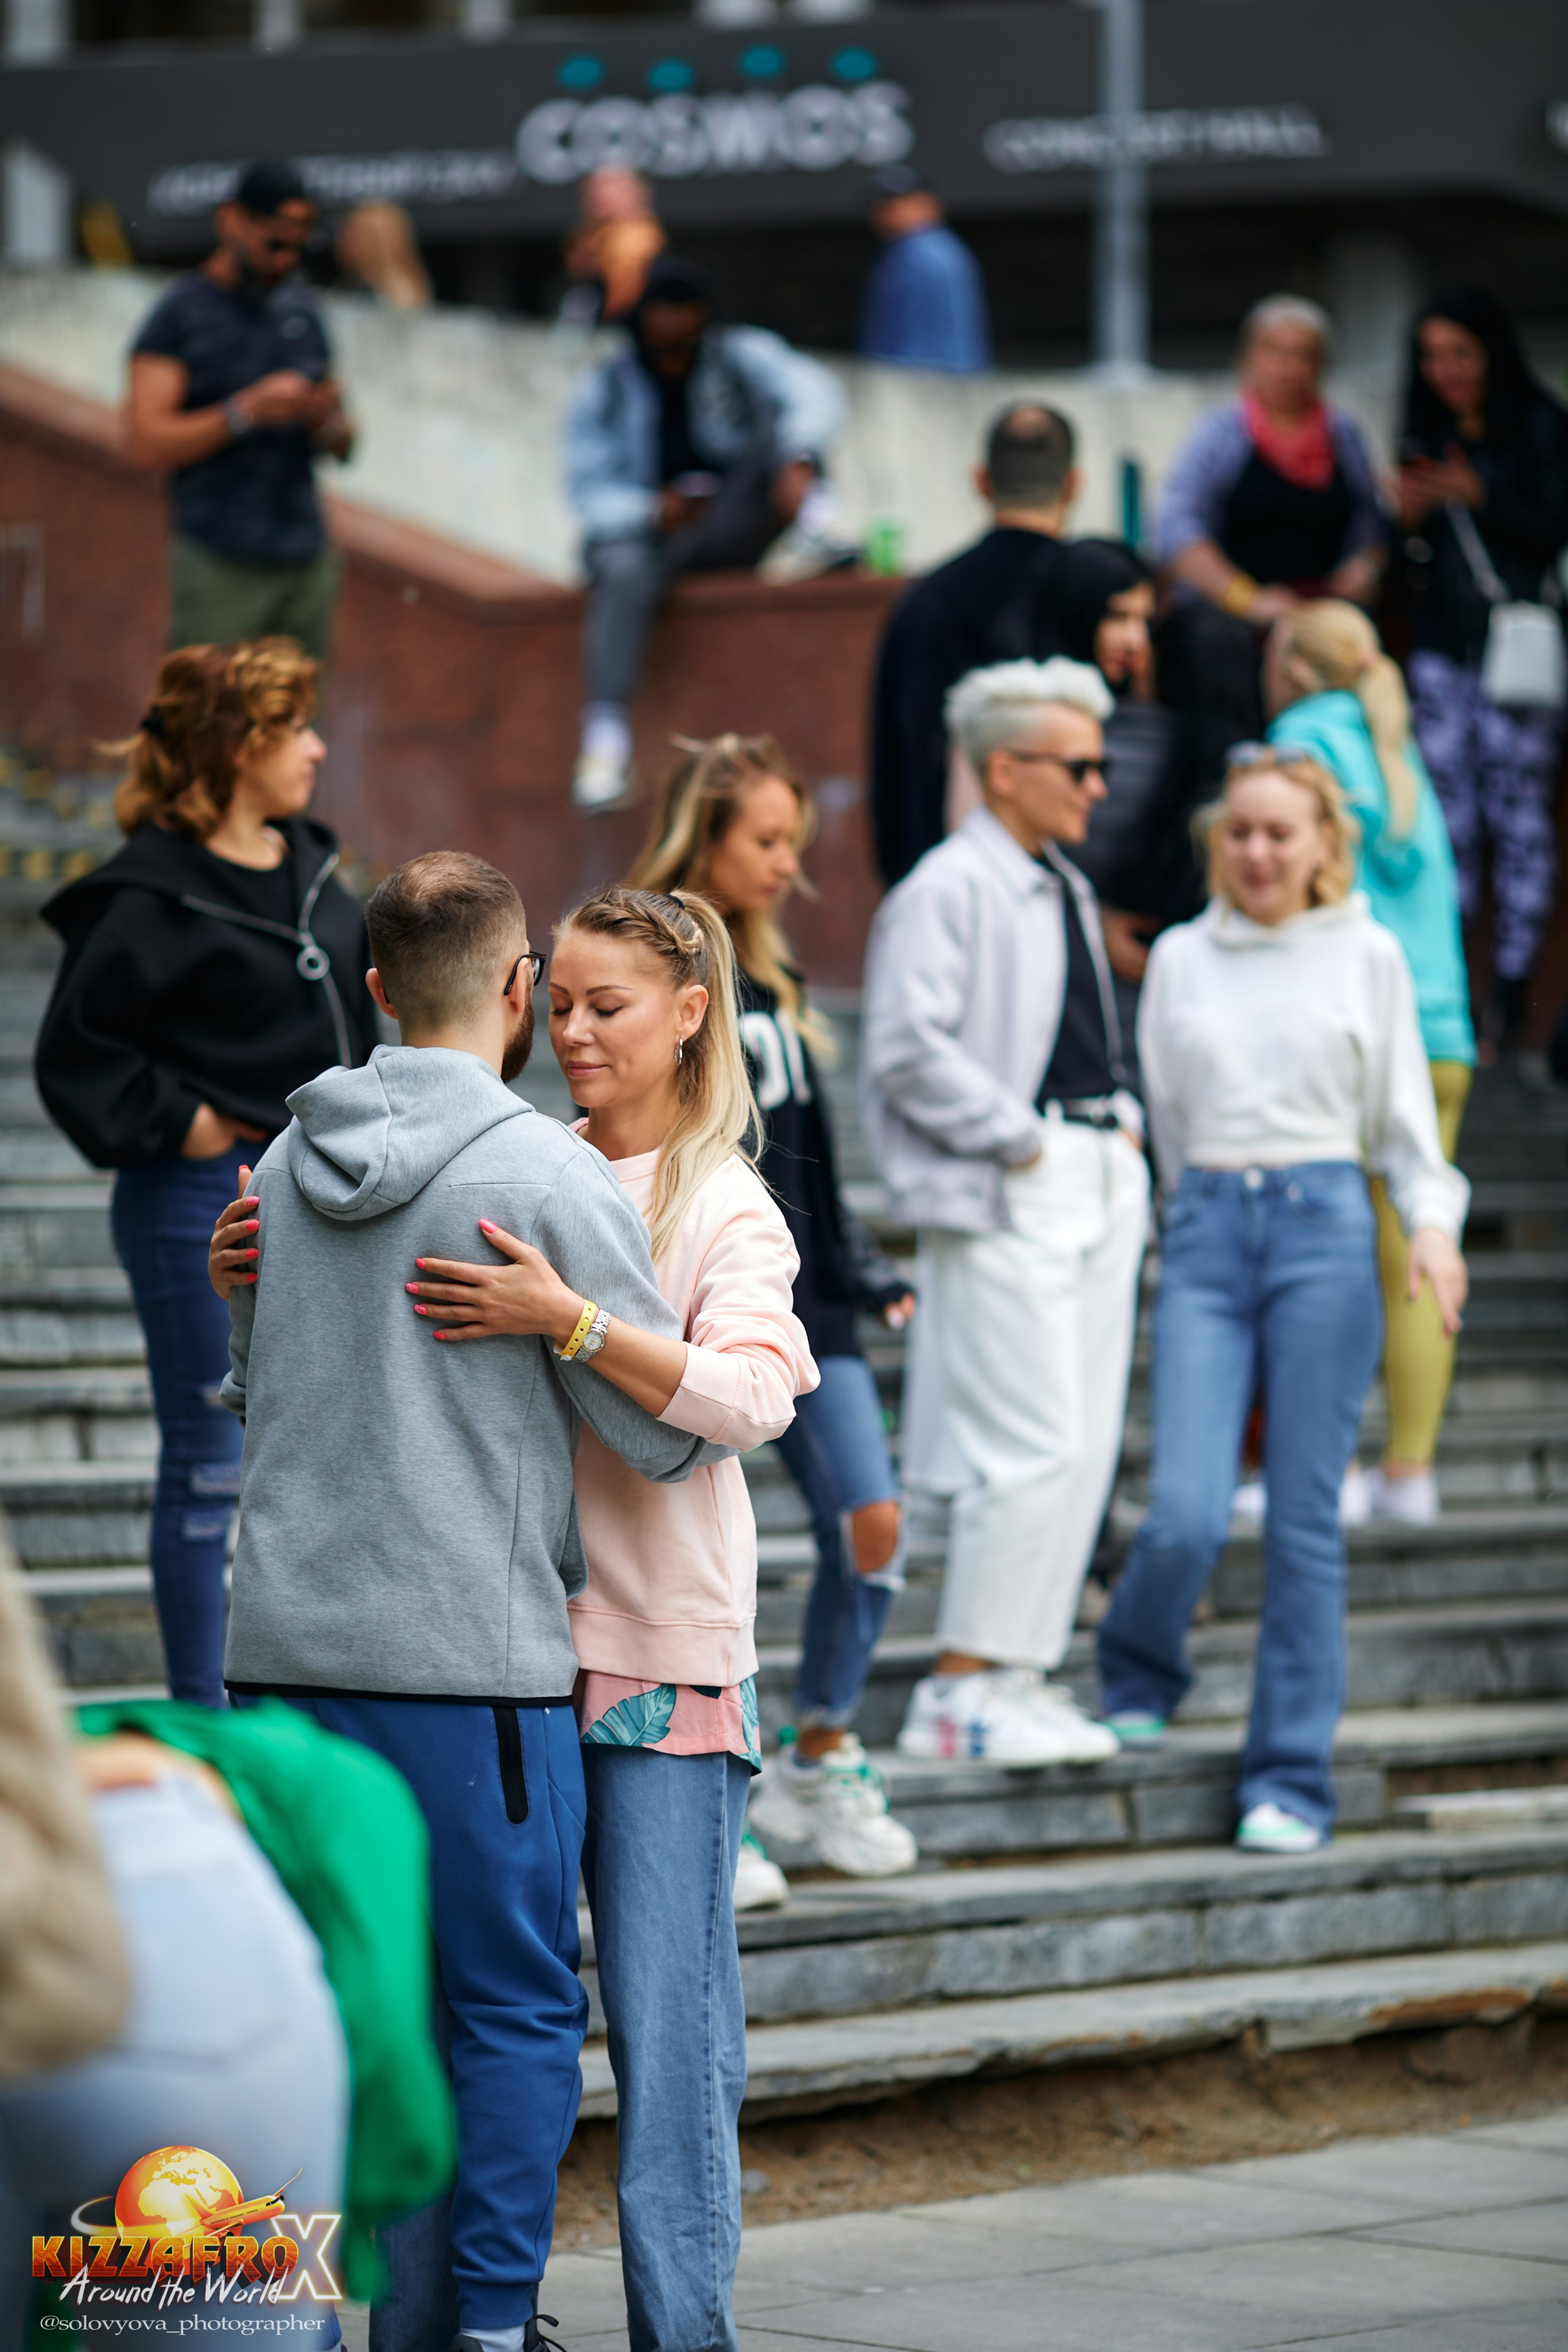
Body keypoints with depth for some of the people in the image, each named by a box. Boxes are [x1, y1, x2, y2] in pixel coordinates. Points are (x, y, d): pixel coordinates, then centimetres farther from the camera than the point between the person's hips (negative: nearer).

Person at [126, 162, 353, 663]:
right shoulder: (179, 315, -3)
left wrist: (327, 424, -5)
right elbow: (146, 442, -12)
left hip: (306, 560, 6)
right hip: (220, 565, -5)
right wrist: (247, 411, -19)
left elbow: (341, 447, 19)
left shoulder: (302, 312, 15)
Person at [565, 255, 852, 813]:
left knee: (778, 428, -19)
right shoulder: (603, 390, 4)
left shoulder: (742, 357, 2)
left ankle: (817, 532, -43)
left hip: (728, 533, 1)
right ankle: (605, 742, -46)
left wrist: (798, 464, -39)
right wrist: (653, 511, -24)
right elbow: (590, 490, -3)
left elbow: (812, 392, -18)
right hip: (642, 530, -1)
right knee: (625, 574, -38)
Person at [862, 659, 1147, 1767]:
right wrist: (1018, 1138, -16)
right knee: (1036, 1449, -12)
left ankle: (1022, 1674, 14)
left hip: (1100, 1181, 9)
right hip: (1006, 1201, -9)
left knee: (1088, 1446, 7)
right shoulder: (947, 890, -10)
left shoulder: (1069, 891, 19)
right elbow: (908, 1051, -19)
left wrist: (1123, 1124, 13)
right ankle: (958, 1693, -5)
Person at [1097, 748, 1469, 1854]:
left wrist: (1433, 1222, -5)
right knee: (1186, 1515, -9)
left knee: (1305, 1519, -3)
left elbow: (1403, 1114, 10)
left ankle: (1291, 1779, 4)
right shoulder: (1181, 959, 12)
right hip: (1206, 1233, 1)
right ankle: (1137, 1677, 23)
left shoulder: (1368, 955, 8)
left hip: (1325, 1227, -1)